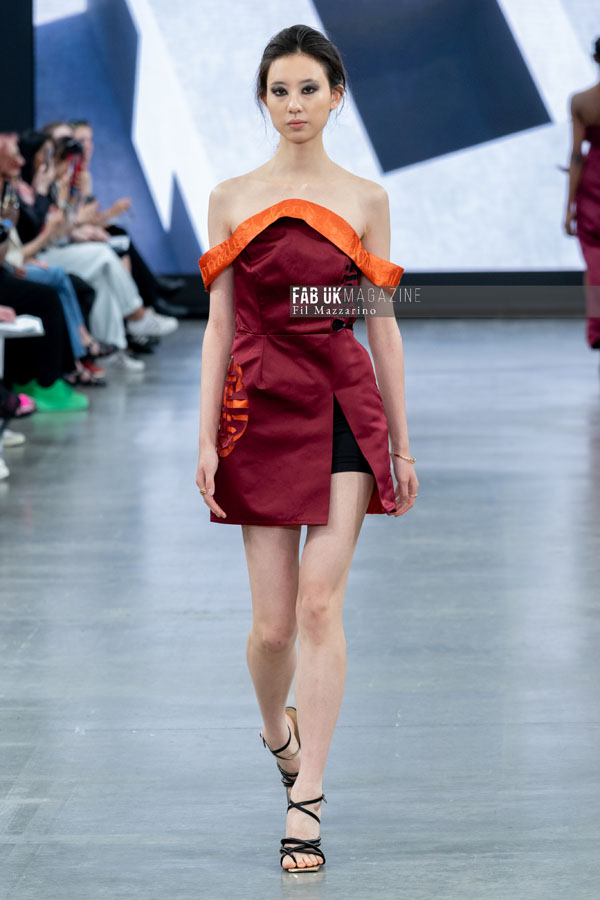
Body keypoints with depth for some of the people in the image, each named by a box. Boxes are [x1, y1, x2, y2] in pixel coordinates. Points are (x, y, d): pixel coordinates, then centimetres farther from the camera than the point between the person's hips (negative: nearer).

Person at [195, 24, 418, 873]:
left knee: (321, 604, -10)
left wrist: (401, 442, 6)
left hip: (344, 406, 0)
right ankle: (276, 725, 35)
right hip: (260, 409, 1)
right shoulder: (231, 199, 5)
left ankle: (305, 801, -6)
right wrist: (207, 437, -2)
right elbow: (219, 325, 4)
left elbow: (382, 324, 6)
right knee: (273, 621, 2)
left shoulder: (366, 200, 4)